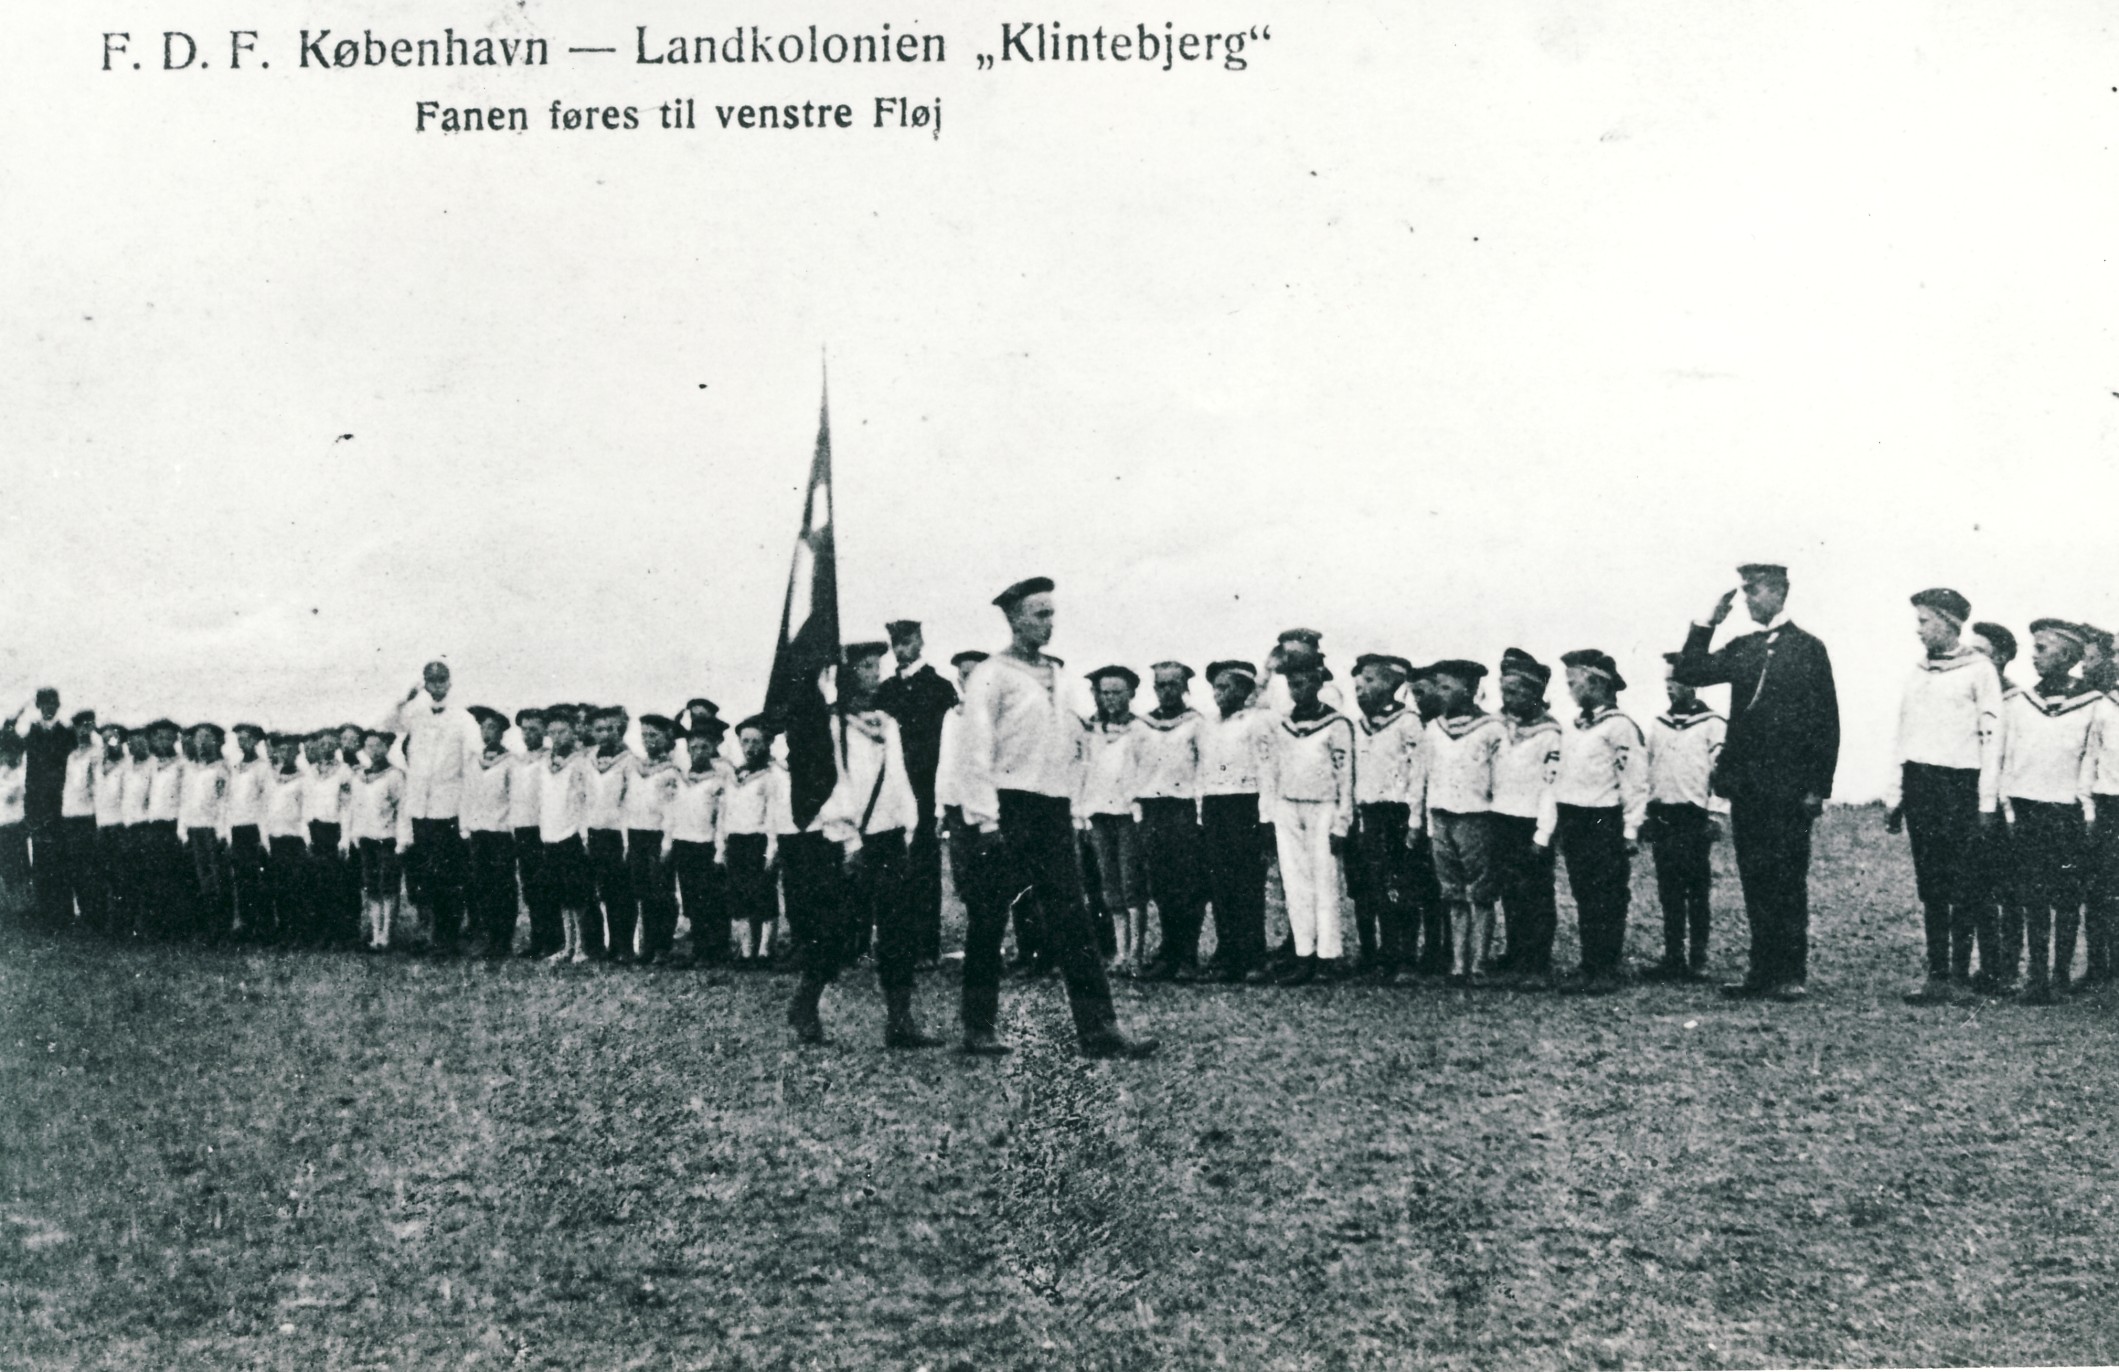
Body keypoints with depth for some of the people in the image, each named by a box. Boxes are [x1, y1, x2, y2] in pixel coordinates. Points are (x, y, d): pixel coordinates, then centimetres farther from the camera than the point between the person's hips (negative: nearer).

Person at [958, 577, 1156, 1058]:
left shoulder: (1055, 674, 17)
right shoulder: (991, 675, -4)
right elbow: (977, 752, -8)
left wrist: (1073, 810, 15)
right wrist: (986, 820, -15)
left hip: (1054, 811, 6)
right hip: (1009, 808, -6)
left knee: (1072, 920, 1)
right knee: (989, 922, 2)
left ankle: (1099, 1030, -1)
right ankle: (979, 1030, 11)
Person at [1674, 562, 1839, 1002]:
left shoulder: (1808, 647, -1)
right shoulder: (1741, 648, 14)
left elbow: (1827, 721, -3)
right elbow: (1689, 673, 10)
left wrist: (1818, 786, -9)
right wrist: (1708, 623, 3)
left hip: (1788, 786, -5)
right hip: (1745, 782, 5)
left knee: (1788, 881, -3)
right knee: (1755, 880, 7)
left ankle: (1792, 974, 2)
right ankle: (1762, 970, 12)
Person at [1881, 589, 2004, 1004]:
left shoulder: (1979, 670, -3)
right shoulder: (1917, 673, 15)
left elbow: (1992, 737, -6)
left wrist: (1987, 802, -10)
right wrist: (1893, 796, 13)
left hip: (1959, 786, -6)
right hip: (1918, 784, 6)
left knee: (1962, 889, -3)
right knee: (1930, 887, 6)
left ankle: (1960, 978, 1)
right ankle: (1936, 975, 9)